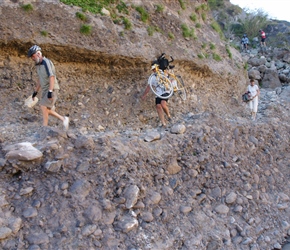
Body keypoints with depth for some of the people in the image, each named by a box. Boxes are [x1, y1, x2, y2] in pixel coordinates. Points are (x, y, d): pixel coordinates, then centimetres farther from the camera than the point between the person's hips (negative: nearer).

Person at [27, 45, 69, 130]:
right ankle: (63, 119, 19)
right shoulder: (38, 65, 12)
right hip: (45, 90, 9)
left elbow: (52, 77, -25)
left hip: (52, 89, -9)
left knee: (43, 107, -16)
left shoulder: (46, 62, -17)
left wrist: (50, 91, -32)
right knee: (46, 110, 8)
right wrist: (35, 91, 21)